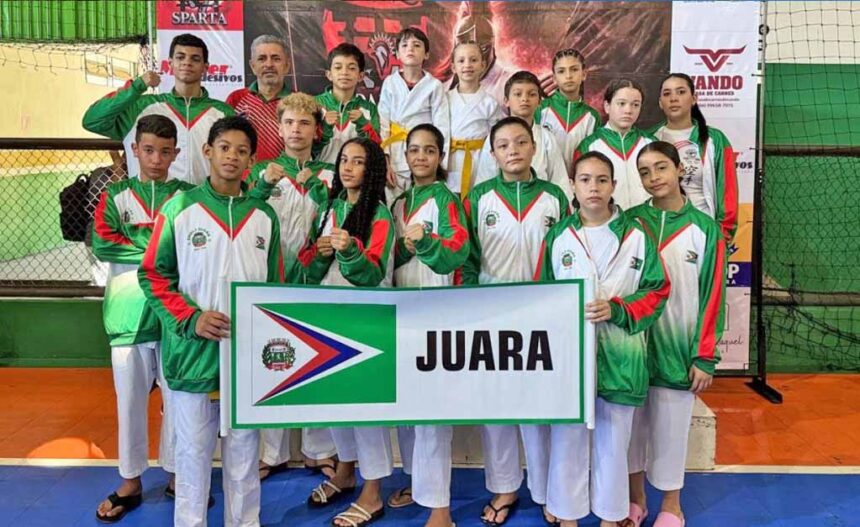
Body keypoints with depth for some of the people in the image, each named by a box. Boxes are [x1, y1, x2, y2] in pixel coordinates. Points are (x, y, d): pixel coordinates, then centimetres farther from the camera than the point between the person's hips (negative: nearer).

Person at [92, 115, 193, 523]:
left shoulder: (188, 196, 5)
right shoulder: (115, 196, 6)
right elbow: (102, 244, -8)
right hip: (130, 313, 1)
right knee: (130, 398, 10)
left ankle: (176, 473, 26)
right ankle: (131, 481, 26)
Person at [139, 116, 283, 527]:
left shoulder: (264, 216, 7)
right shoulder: (178, 209, -1)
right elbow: (153, 275, -1)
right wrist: (190, 319, -13)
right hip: (194, 350, -2)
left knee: (244, 447, 13)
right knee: (193, 448, 8)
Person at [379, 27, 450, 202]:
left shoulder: (434, 86, -2)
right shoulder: (390, 83, 2)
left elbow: (442, 128, -3)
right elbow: (382, 124, 1)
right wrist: (384, 161, -6)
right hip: (395, 157, 1)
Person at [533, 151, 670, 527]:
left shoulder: (635, 236, 0)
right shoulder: (557, 236, 2)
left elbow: (657, 291, 1)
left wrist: (617, 310, -13)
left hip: (618, 355, 0)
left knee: (613, 439, 12)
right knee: (567, 437, 8)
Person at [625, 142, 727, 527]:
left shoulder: (705, 229, -2)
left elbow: (712, 296, -2)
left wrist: (705, 356, -5)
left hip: (677, 348, -1)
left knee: (670, 428, 10)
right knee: (632, 423, 13)